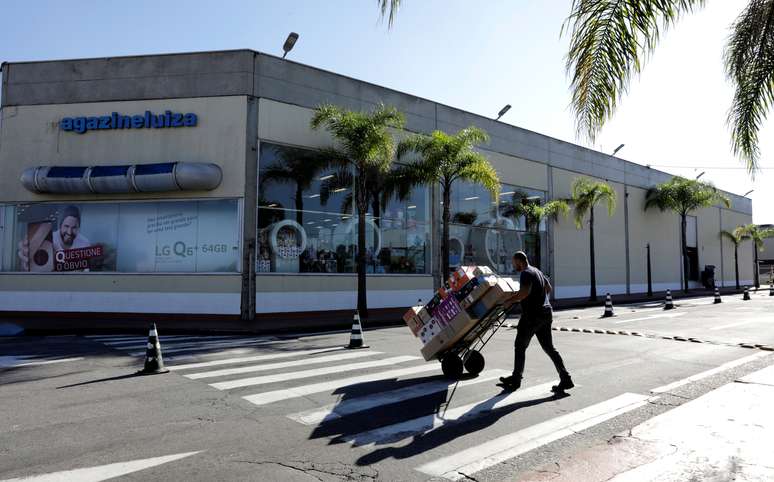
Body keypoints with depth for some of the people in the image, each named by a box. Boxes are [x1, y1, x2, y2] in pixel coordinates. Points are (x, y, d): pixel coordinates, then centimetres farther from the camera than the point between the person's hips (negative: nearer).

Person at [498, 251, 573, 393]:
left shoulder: (526, 273, -12)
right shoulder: (537, 271, 18)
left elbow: (524, 292, -27)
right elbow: (548, 288, 27)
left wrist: (509, 301, -17)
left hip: (533, 315, -9)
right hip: (546, 313, 9)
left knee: (520, 346, 5)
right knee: (549, 347, 10)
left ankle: (515, 380, 14)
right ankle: (566, 379, 3)